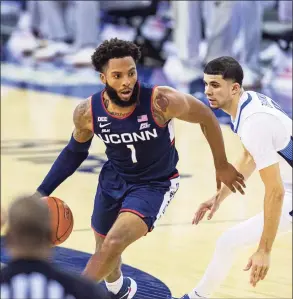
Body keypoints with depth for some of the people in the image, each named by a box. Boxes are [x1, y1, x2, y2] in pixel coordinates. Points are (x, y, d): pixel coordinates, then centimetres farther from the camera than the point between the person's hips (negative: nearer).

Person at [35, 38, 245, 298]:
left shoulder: (161, 101, -31)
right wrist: (42, 192, -5)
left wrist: (221, 166, -2)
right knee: (103, 248, 22)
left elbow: (206, 117, -12)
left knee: (114, 244, -25)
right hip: (114, 179, 4)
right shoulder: (87, 112, -20)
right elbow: (75, 151, 1)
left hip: (155, 184, -4)